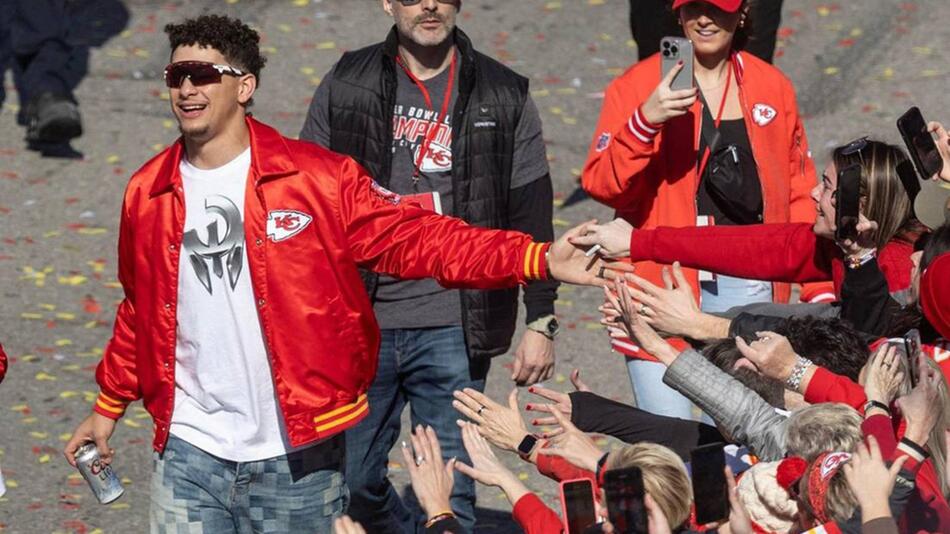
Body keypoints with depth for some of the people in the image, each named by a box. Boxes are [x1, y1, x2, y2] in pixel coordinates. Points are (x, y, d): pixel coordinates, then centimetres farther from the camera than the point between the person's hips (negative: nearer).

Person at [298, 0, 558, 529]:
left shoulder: (504, 98, 3)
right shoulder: (346, 87, 4)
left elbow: (532, 221, 5)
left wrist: (541, 322, 0)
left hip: (453, 330, -1)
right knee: (349, 481, 7)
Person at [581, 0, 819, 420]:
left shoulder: (772, 88, 11)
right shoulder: (637, 85, 1)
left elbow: (799, 192, 15)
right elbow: (600, 183, -7)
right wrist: (645, 121, -23)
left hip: (748, 285, 3)